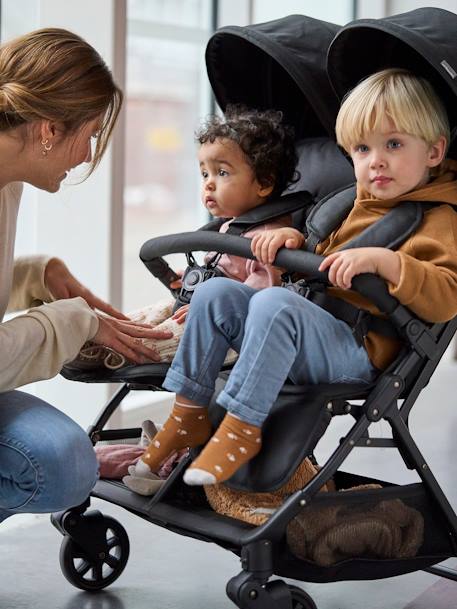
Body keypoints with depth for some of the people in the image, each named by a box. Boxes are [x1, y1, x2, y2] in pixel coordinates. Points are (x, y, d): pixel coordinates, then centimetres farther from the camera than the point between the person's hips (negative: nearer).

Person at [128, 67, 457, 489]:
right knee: (215, 292, -4)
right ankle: (188, 415, -2)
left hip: (358, 351, -8)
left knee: (274, 303, -33)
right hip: (309, 321, 9)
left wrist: (382, 260, -32)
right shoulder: (360, 204, 21)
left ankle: (242, 428, -25)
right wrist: (293, 239, 9)